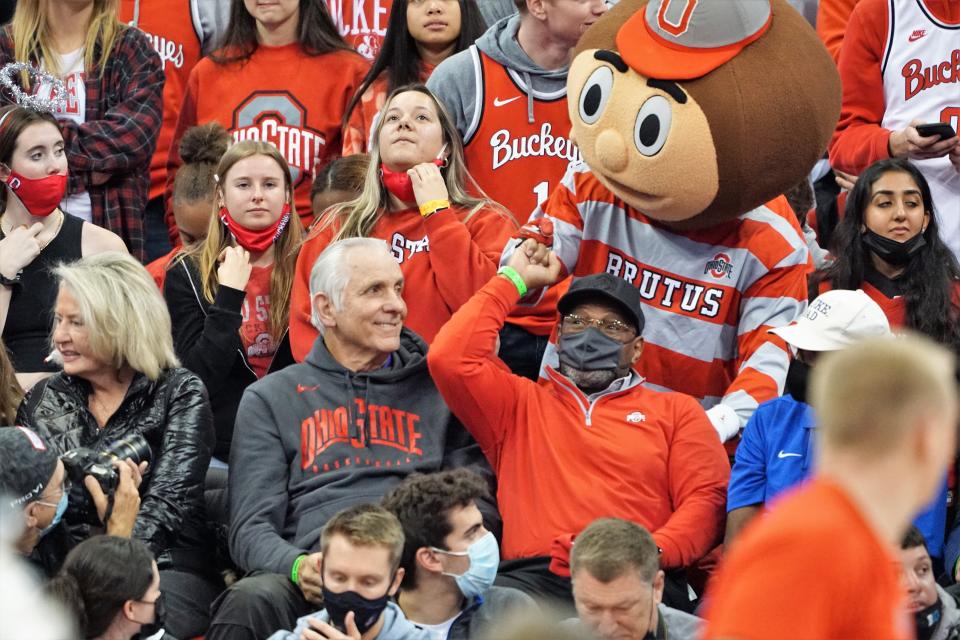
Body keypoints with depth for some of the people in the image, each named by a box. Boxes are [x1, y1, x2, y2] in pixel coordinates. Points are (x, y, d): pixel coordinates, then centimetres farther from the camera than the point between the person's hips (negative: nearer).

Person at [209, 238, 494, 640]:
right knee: (249, 601, -36)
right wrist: (297, 566, -15)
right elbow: (251, 529, 9)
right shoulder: (271, 399, 17)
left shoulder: (436, 390, 21)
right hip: (318, 575, 0)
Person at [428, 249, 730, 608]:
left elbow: (707, 498, 11)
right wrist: (513, 280, 20)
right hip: (533, 578, 0)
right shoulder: (520, 404, 26)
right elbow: (451, 358, 10)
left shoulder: (676, 411, 24)